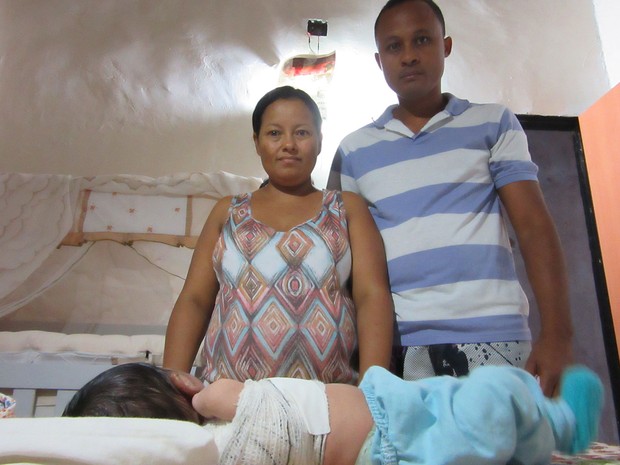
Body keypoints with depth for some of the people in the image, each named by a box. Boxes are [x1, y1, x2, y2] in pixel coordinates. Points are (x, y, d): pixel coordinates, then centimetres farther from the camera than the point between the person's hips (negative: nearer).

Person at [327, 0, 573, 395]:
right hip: (396, 346, 1)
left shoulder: (494, 124, 8)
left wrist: (557, 334, -8)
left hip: (493, 338, 0)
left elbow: (535, 228, 2)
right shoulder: (353, 150, 10)